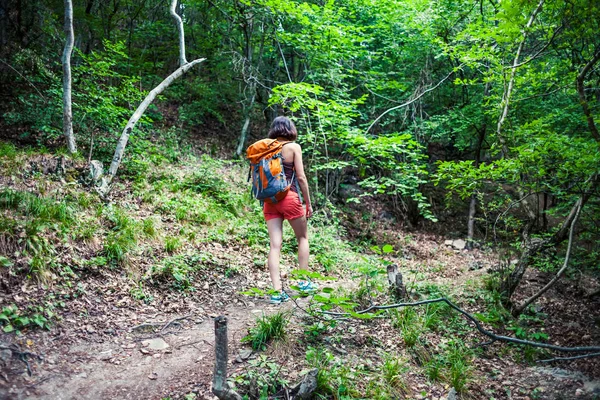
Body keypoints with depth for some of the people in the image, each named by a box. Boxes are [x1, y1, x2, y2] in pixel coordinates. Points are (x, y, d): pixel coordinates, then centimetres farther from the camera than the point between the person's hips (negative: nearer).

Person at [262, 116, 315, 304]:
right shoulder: (294, 147, -3)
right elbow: (300, 177, -6)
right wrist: (308, 202, 2)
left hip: (270, 200, 4)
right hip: (289, 197, -3)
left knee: (275, 244, 1)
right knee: (303, 238, 17)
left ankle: (277, 291, -3)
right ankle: (304, 282, 19)